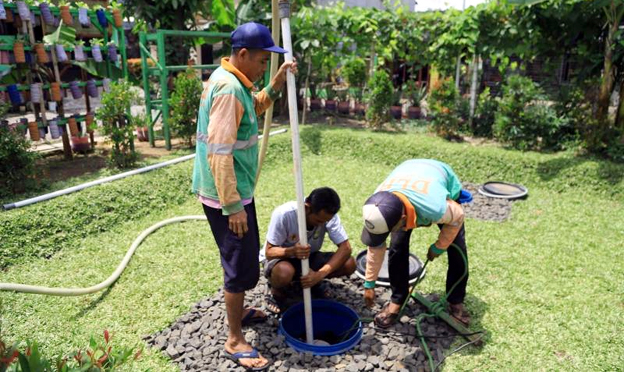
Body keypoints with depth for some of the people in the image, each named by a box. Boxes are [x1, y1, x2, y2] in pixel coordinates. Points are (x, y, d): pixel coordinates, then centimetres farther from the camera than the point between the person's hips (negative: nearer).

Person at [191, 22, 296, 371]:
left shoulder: (234, 81, 8)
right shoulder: (228, 89, -23)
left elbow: (256, 108, 26)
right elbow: (219, 154, -27)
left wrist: (277, 83, 9)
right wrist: (232, 205, -24)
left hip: (238, 189, 10)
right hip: (226, 195, -10)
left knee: (246, 256, 23)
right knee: (243, 265, 0)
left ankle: (239, 311, 43)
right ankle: (235, 341, 17)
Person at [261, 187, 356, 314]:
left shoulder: (328, 215, -22)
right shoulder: (283, 214, -32)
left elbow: (345, 248, -24)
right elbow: (269, 252, -26)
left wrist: (320, 274, -38)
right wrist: (292, 251, -48)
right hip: (282, 258, -3)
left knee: (349, 264, -19)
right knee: (284, 272, -40)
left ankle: (316, 284, 8)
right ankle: (277, 292, -3)